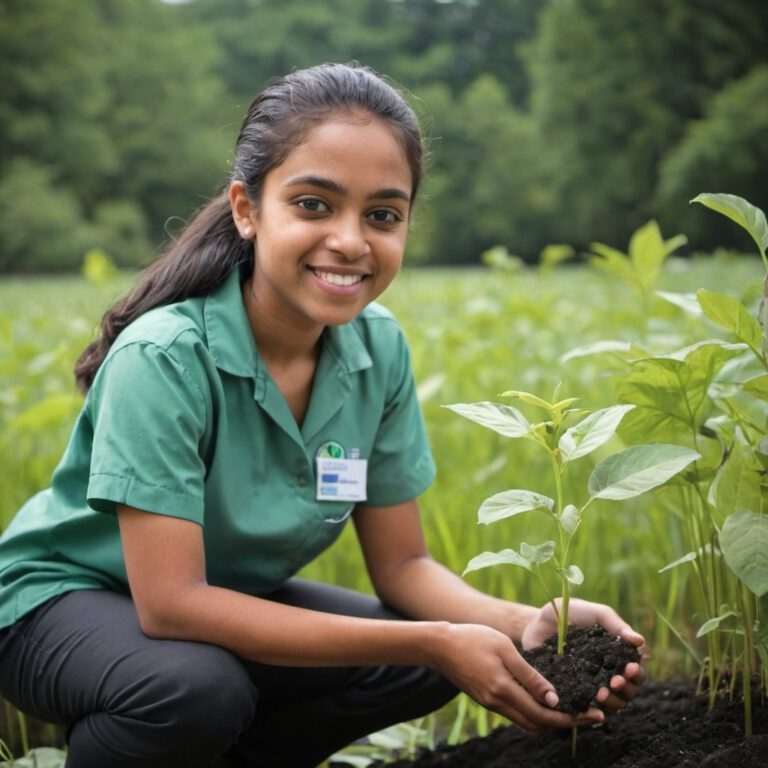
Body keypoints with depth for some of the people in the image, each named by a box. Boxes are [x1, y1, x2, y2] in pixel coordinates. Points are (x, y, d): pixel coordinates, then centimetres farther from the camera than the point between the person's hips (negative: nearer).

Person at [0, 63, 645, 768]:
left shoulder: (379, 349, -12)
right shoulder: (164, 356, -29)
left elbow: (401, 564, -6)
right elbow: (171, 603, -33)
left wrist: (526, 624, -28)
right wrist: (434, 642, -34)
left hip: (232, 596, 6)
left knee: (426, 669, -11)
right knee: (199, 687, -34)